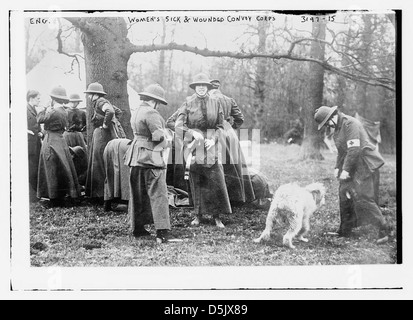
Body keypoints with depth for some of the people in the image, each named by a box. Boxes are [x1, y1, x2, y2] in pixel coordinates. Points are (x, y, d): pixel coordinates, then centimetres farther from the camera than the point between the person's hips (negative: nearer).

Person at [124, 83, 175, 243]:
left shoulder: (136, 113, 16)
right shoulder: (151, 113, -13)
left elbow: (137, 134, 14)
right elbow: (158, 136, -21)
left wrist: (164, 135, 9)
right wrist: (167, 140, 0)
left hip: (136, 157, 9)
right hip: (151, 157, -9)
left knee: (138, 194, 16)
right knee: (158, 194, -9)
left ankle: (137, 228, 25)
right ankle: (162, 233, -13)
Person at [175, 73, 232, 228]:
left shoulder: (216, 102, 6)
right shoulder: (188, 103, 3)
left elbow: (220, 126, 7)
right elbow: (178, 125, -4)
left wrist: (214, 139, -10)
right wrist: (193, 133, -19)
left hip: (211, 145, 1)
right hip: (194, 144, 0)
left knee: (217, 181, -5)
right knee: (196, 181, 5)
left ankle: (217, 216, 5)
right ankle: (198, 214, 17)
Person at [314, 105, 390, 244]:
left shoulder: (350, 124, -17)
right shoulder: (338, 127, 14)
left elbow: (354, 149, -23)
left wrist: (346, 169, -22)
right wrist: (337, 167, 11)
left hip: (365, 165, -10)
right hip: (352, 166, 10)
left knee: (363, 198, -14)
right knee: (345, 196, 10)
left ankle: (383, 229, -4)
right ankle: (345, 231, 20)